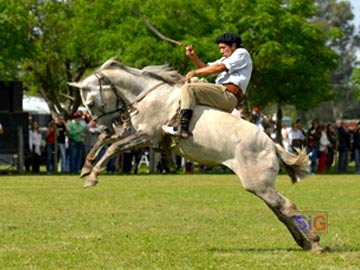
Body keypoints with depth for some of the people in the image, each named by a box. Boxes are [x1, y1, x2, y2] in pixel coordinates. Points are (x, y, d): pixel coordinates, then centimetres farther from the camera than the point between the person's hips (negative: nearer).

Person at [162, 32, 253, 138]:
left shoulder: (242, 53, 4)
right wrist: (193, 57, 8)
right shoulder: (227, 59, 32)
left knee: (189, 88, -21)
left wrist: (196, 72, -5)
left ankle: (182, 128, -36)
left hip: (229, 94, -10)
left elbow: (220, 68, -8)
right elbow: (206, 67, 26)